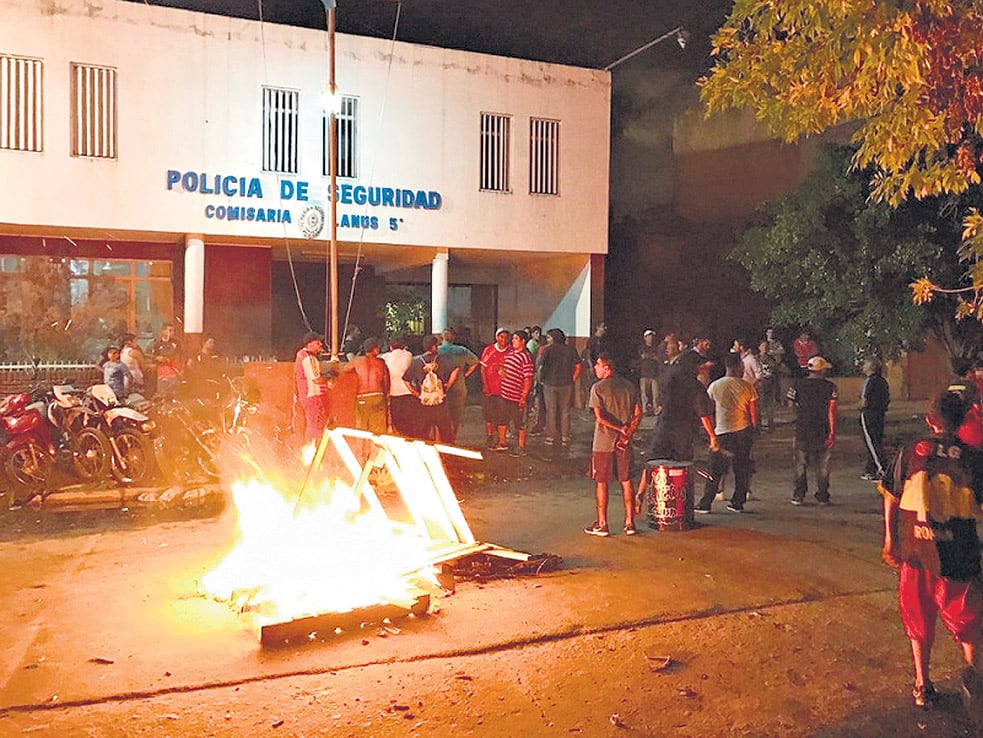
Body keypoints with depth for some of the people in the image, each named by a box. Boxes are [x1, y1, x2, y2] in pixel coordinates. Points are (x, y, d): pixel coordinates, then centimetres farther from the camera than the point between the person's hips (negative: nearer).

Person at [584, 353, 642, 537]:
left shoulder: (598, 387, -10)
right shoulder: (630, 386, 5)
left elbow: (599, 417, -17)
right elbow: (638, 414, 1)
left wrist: (620, 429, -9)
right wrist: (627, 434, -4)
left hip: (603, 442, -5)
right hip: (624, 443, 5)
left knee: (601, 482, 5)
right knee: (626, 482, 12)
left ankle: (602, 524, 10)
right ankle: (630, 523, 16)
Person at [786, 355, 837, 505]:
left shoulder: (798, 384, -2)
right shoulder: (829, 386, -6)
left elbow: (791, 405, -1)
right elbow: (832, 410, -9)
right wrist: (832, 432, -8)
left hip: (802, 430, 1)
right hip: (822, 431, -1)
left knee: (800, 465, 9)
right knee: (822, 466, 10)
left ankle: (797, 496, 9)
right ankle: (822, 496, 14)